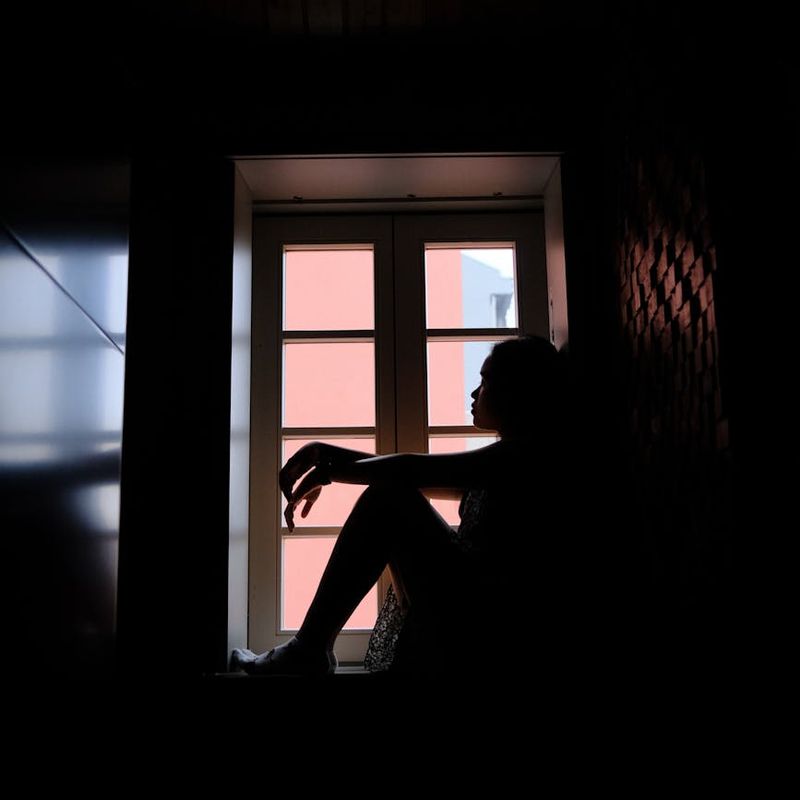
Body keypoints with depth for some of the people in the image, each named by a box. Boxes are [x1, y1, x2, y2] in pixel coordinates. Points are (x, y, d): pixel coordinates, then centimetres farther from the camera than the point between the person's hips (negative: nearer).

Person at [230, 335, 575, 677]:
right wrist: (329, 453, 6)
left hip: (494, 638, -10)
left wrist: (328, 471, -3)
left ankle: (307, 651, -7)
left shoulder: (533, 452, -10)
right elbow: (415, 478, 14)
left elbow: (414, 471, -16)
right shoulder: (512, 462, 17)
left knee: (389, 498, -12)